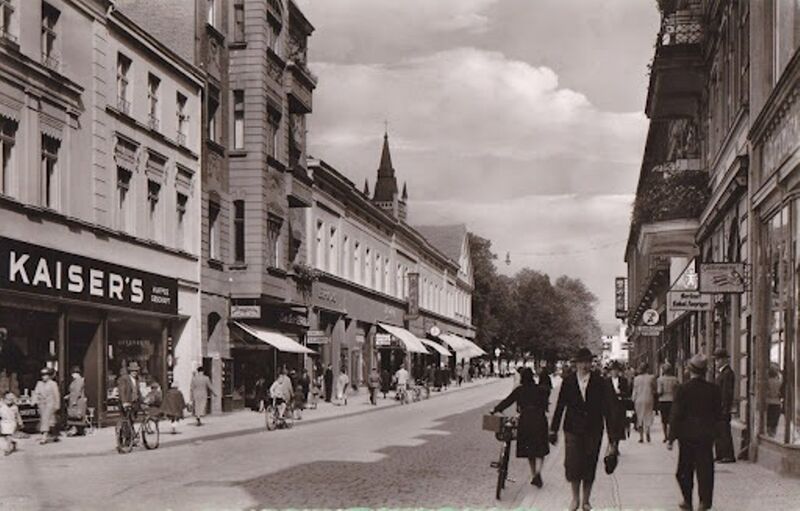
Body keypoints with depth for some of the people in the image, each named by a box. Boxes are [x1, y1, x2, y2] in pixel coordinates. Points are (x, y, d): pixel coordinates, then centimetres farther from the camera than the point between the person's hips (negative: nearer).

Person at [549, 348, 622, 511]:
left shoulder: (600, 382, -5)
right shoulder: (568, 381, -1)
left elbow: (609, 408, -4)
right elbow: (560, 406, 3)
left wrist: (613, 435, -7)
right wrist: (554, 430, 5)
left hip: (593, 431, 0)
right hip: (573, 430, 0)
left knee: (589, 467, 6)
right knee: (572, 465, -4)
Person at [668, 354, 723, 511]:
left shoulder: (682, 389, -11)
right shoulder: (713, 389, -4)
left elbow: (676, 415, -10)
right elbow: (718, 414, 2)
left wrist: (671, 437, -5)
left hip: (686, 435, -1)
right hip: (706, 435, 1)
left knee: (685, 469, 13)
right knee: (705, 469, 5)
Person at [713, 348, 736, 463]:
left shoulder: (728, 373, -13)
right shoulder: (720, 372, 18)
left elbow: (727, 392, -18)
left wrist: (725, 409, -21)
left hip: (723, 407, -10)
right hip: (718, 407, 10)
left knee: (724, 432, -7)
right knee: (718, 432, 12)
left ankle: (729, 456, -4)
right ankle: (720, 455, 17)